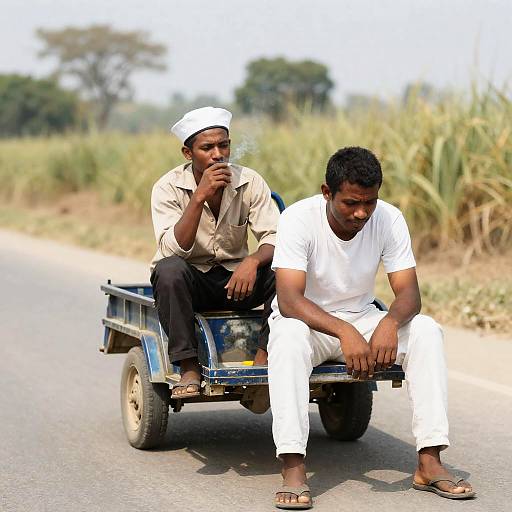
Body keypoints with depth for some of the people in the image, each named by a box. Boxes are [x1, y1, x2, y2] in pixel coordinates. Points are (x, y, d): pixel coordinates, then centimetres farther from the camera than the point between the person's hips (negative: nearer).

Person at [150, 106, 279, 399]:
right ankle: (190, 369, -30)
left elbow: (274, 238, -11)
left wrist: (253, 260, -34)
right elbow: (173, 250, -25)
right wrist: (199, 197, -34)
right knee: (169, 269, -36)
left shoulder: (250, 182, -6)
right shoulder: (168, 188, -12)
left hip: (237, 279, 2)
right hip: (191, 281, -2)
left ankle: (264, 359, -24)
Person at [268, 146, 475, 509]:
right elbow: (289, 299, -31)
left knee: (426, 330, -23)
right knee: (289, 336, -38)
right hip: (307, 321, -3)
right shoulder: (298, 219, -22)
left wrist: (389, 323, -39)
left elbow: (409, 293, -15)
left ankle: (430, 462, -25)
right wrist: (344, 332, -46)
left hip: (362, 320, 3)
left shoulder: (390, 219, -12)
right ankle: (293, 470, -42)